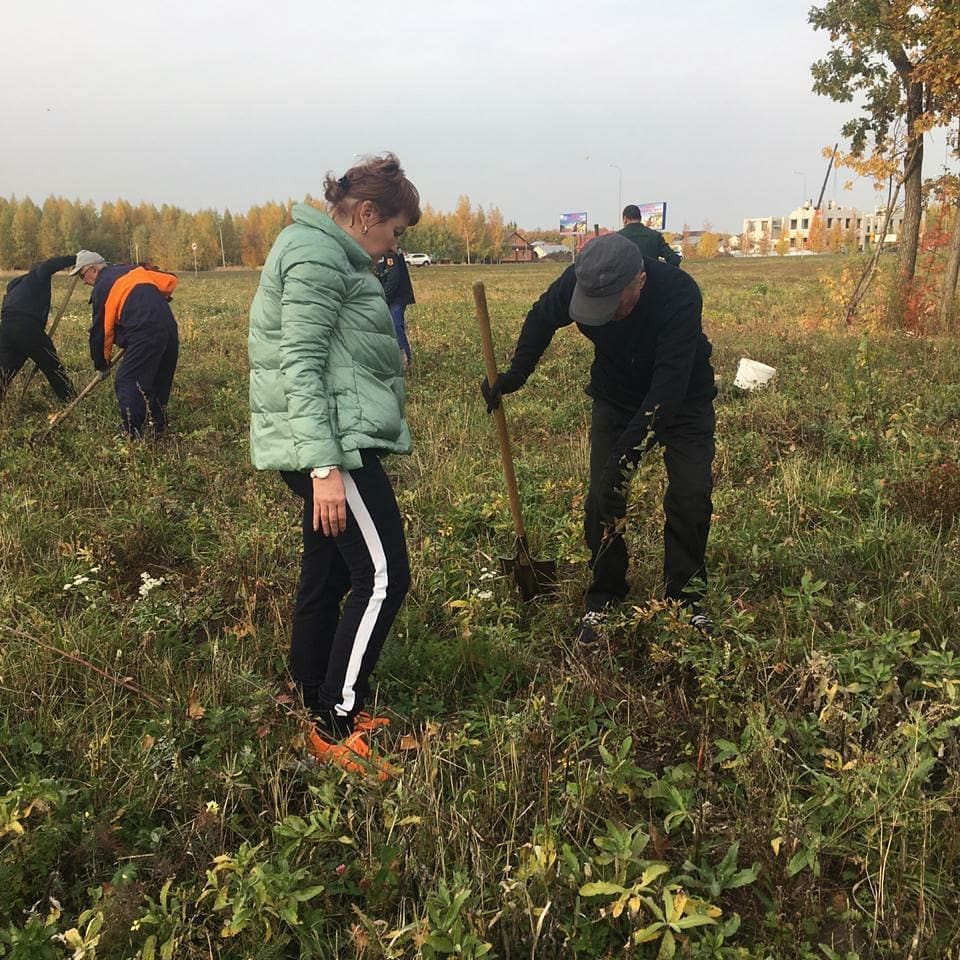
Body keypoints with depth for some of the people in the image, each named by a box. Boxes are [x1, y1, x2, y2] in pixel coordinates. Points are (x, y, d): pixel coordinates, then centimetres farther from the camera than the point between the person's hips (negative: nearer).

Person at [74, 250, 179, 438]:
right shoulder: (134, 269, 21)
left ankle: (133, 434, -7)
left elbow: (100, 331, 9)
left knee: (126, 382, -1)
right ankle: (159, 428, 24)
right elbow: (170, 281, 19)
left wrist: (102, 365, 19)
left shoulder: (101, 289, 5)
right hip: (170, 329, 7)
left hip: (145, 335, -7)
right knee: (160, 382, 18)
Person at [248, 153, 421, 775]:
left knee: (328, 577, 14)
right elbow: (299, 367, -20)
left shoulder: (332, 254, 21)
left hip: (333, 443, 10)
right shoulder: (317, 254, -11)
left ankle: (322, 709, 26)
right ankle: (336, 727, 1)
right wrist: (325, 467, -25)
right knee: (383, 577, -8)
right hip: (331, 443, -10)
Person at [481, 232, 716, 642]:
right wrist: (516, 373, -13)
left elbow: (668, 388, -40)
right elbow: (542, 318, -2)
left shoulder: (680, 294, -37)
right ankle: (603, 597, 12)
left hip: (684, 396, -2)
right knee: (603, 496, -6)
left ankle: (685, 596, 11)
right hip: (616, 396, 2)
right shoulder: (577, 281, -26)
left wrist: (626, 452, -44)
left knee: (691, 495, -9)